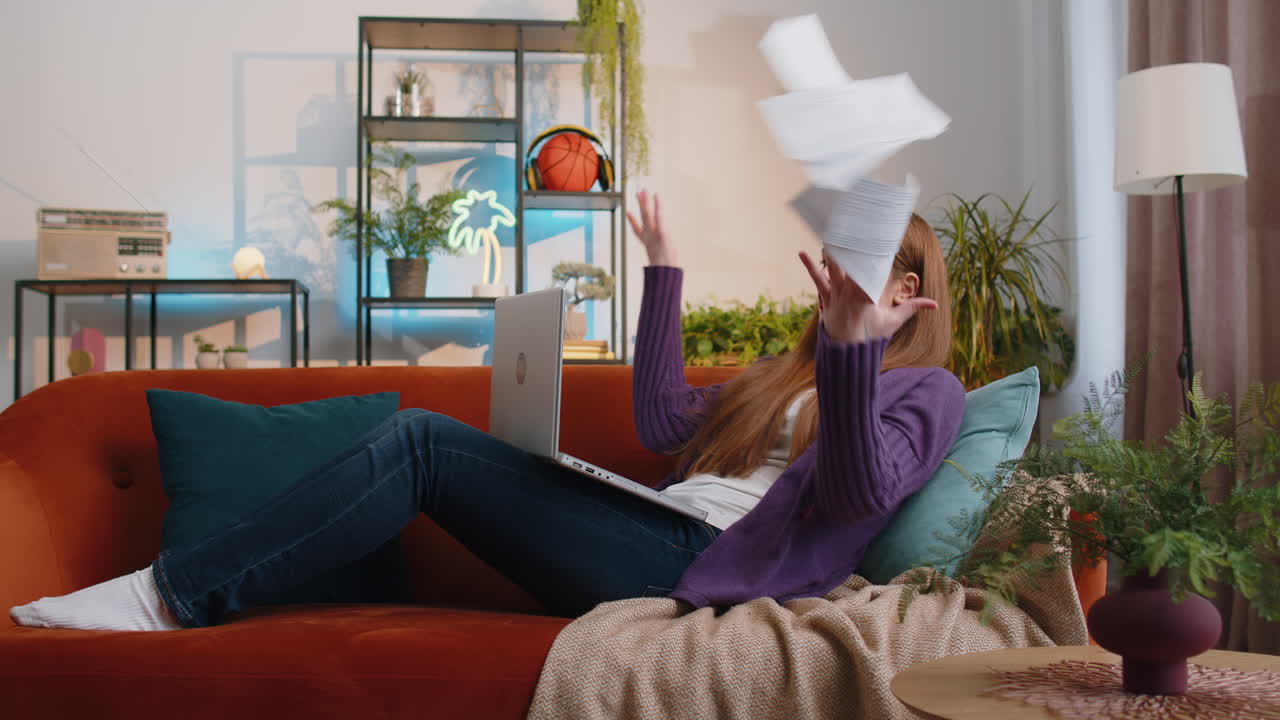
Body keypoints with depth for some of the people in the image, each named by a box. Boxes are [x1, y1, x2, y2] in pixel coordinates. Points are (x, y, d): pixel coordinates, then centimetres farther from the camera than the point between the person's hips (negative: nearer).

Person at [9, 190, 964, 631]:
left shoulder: (927, 389, 6)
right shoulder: (797, 372, 30)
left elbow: (860, 492, -16)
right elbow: (666, 423, 24)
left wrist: (854, 346, -31)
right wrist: (665, 273, 26)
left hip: (702, 561, -8)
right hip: (662, 536, 8)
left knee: (419, 447, -16)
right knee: (419, 439, -7)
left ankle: (174, 595, -11)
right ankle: (177, 592, -10)